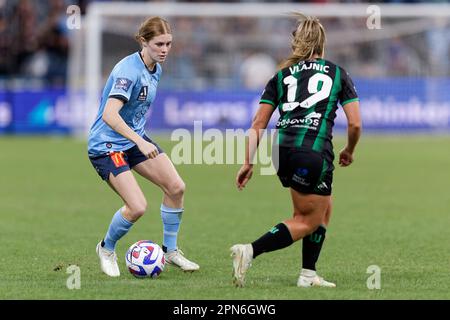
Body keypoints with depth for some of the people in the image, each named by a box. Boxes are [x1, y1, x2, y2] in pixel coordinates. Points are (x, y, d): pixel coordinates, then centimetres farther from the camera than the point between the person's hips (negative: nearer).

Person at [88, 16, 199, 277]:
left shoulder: (156, 69, 4)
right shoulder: (129, 70, -25)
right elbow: (109, 115, -36)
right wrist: (140, 142, -43)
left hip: (136, 139, 9)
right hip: (106, 145, -9)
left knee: (176, 187, -2)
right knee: (137, 207, -18)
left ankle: (171, 250, 15)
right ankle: (107, 249, 11)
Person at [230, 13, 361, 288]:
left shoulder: (281, 76, 18)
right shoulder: (338, 74, 12)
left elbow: (258, 125, 12)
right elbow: (355, 124, 7)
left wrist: (248, 163, 13)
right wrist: (349, 152, 24)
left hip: (282, 150, 5)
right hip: (314, 152, -5)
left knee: (324, 208, 23)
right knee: (309, 221, 8)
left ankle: (309, 275, 18)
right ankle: (250, 251, -9)